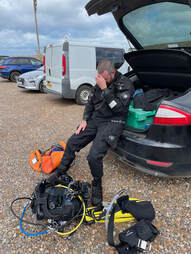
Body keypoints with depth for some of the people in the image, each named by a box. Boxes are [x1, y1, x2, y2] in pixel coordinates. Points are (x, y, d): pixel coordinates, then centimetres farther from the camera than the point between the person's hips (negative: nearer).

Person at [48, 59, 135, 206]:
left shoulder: (126, 85, -11)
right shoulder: (100, 82, 9)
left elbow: (118, 108, -22)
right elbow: (91, 102, 17)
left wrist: (104, 89, -24)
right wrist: (85, 120, 7)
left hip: (112, 122, -7)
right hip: (95, 119, 7)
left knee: (94, 156, -22)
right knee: (72, 143, 5)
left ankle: (97, 185, 9)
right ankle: (60, 174, 27)